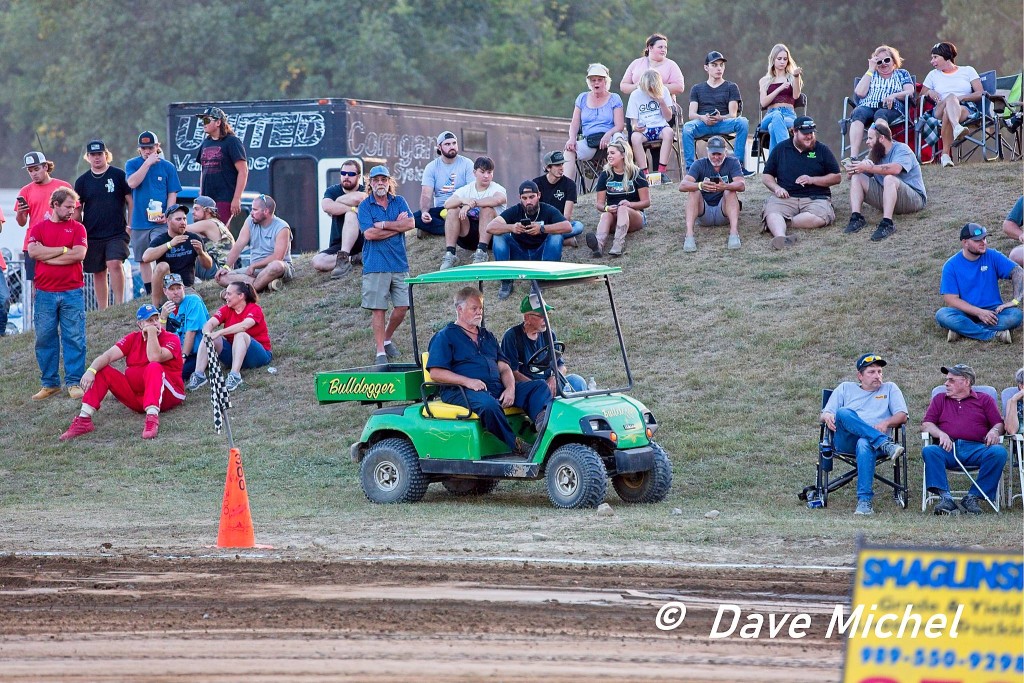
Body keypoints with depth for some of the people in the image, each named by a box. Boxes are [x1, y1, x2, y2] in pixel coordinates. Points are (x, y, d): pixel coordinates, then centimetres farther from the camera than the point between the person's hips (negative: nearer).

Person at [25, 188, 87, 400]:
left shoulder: (77, 228, 6)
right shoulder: (38, 228, 8)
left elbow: (79, 254, -9)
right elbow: (33, 251, -10)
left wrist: (47, 255, -7)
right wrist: (63, 250, -8)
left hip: (72, 292, -1)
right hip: (45, 293, 1)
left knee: (74, 338, -2)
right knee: (45, 338, 4)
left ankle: (74, 382, 3)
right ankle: (49, 383, 12)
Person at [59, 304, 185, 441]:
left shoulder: (172, 339, -5)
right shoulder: (132, 338, 7)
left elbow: (155, 358, -26)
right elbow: (108, 356, -7)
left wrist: (152, 332, -17)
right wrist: (91, 370, -25)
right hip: (136, 397, 5)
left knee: (154, 367, -34)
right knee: (102, 370, -9)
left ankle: (152, 418, -51)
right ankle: (84, 420, -21)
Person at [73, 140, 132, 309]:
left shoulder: (118, 175, 1)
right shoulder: (82, 181, 8)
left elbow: (130, 201, 4)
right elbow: (77, 209, 13)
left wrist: (130, 225, -2)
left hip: (117, 232, -3)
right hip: (92, 235, 3)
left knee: (115, 264, -21)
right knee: (98, 273, 6)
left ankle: (119, 305, -16)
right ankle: (102, 311, 13)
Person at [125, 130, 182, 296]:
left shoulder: (167, 167, 3)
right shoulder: (132, 164, 6)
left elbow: (172, 194, 3)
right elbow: (132, 183, -13)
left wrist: (167, 215, -12)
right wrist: (147, 163, -15)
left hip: (160, 222, -2)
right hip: (139, 222, 2)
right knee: (143, 260, 9)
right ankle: (149, 294, 19)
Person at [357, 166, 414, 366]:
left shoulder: (399, 202, 10)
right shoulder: (365, 206, 0)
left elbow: (411, 223, -6)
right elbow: (369, 233, -13)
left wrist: (384, 225, -11)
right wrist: (397, 226, -7)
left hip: (399, 264, 3)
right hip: (376, 265, -3)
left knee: (402, 307, 2)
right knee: (378, 310, -3)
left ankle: (387, 340, 25)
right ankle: (380, 352, 3)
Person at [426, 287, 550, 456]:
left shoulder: (487, 336, 28)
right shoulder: (445, 337, 7)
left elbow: (504, 368, 20)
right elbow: (436, 373, -5)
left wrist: (510, 388, -4)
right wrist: (468, 381, -18)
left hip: (497, 389, 7)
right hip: (460, 392, -7)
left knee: (540, 386, -11)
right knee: (487, 404, -41)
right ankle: (516, 445, -34)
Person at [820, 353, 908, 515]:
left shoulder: (890, 388, 25)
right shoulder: (845, 388, 27)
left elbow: (902, 416, 11)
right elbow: (824, 415, 19)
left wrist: (886, 423, -11)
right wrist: (828, 416, -7)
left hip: (871, 441, -1)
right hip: (846, 442, 1)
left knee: (864, 444, -41)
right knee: (843, 413, -32)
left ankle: (865, 501, -50)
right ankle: (885, 444, -43)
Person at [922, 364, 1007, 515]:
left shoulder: (984, 400, 22)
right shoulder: (939, 400, 26)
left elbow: (999, 424, 14)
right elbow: (926, 425, 14)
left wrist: (994, 431, -11)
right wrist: (941, 434, -8)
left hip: (976, 448, -1)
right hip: (948, 449, 1)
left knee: (998, 452, -32)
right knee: (929, 451, -32)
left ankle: (972, 498, -30)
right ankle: (945, 498, -41)